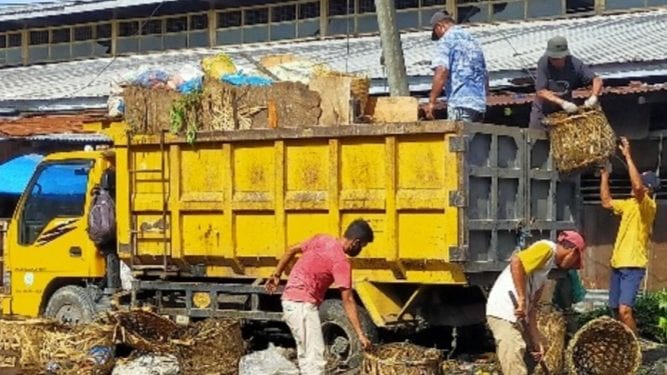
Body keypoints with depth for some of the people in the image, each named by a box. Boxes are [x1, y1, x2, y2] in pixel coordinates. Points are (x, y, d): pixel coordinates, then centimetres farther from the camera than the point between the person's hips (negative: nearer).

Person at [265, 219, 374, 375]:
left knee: (306, 355, 15)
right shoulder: (341, 262, -15)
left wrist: (277, 275, 23)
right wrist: (360, 334, -16)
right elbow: (348, 300, -18)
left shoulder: (322, 239, 7)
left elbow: (291, 251, 14)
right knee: (315, 357, -11)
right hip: (303, 305, -9)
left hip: (290, 301, 9)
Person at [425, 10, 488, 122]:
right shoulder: (473, 40, 22)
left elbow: (441, 72, -17)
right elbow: (485, 76, 26)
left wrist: (431, 102, -15)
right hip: (479, 103, 8)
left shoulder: (447, 39, -2)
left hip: (460, 103, -8)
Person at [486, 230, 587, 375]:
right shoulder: (546, 248, -5)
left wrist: (537, 341, 16)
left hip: (512, 314, 11)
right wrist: (522, 299, -23)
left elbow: (532, 306, 21)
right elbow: (516, 261, -23)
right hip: (504, 311, -11)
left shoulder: (548, 265, 23)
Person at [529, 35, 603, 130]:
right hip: (543, 110, -1)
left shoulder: (574, 64, -19)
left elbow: (597, 80, -16)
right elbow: (540, 92, -27)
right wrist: (562, 103, -37)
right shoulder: (543, 63, -24)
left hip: (565, 111, 1)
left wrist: (593, 97, -36)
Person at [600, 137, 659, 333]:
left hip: (633, 266, -9)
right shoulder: (629, 204, 15)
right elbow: (606, 202, 24)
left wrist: (628, 157, -28)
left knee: (624, 310, -20)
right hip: (617, 264, 9)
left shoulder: (648, 205, -12)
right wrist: (604, 175, 17)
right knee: (616, 309, 13)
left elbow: (637, 186, -30)